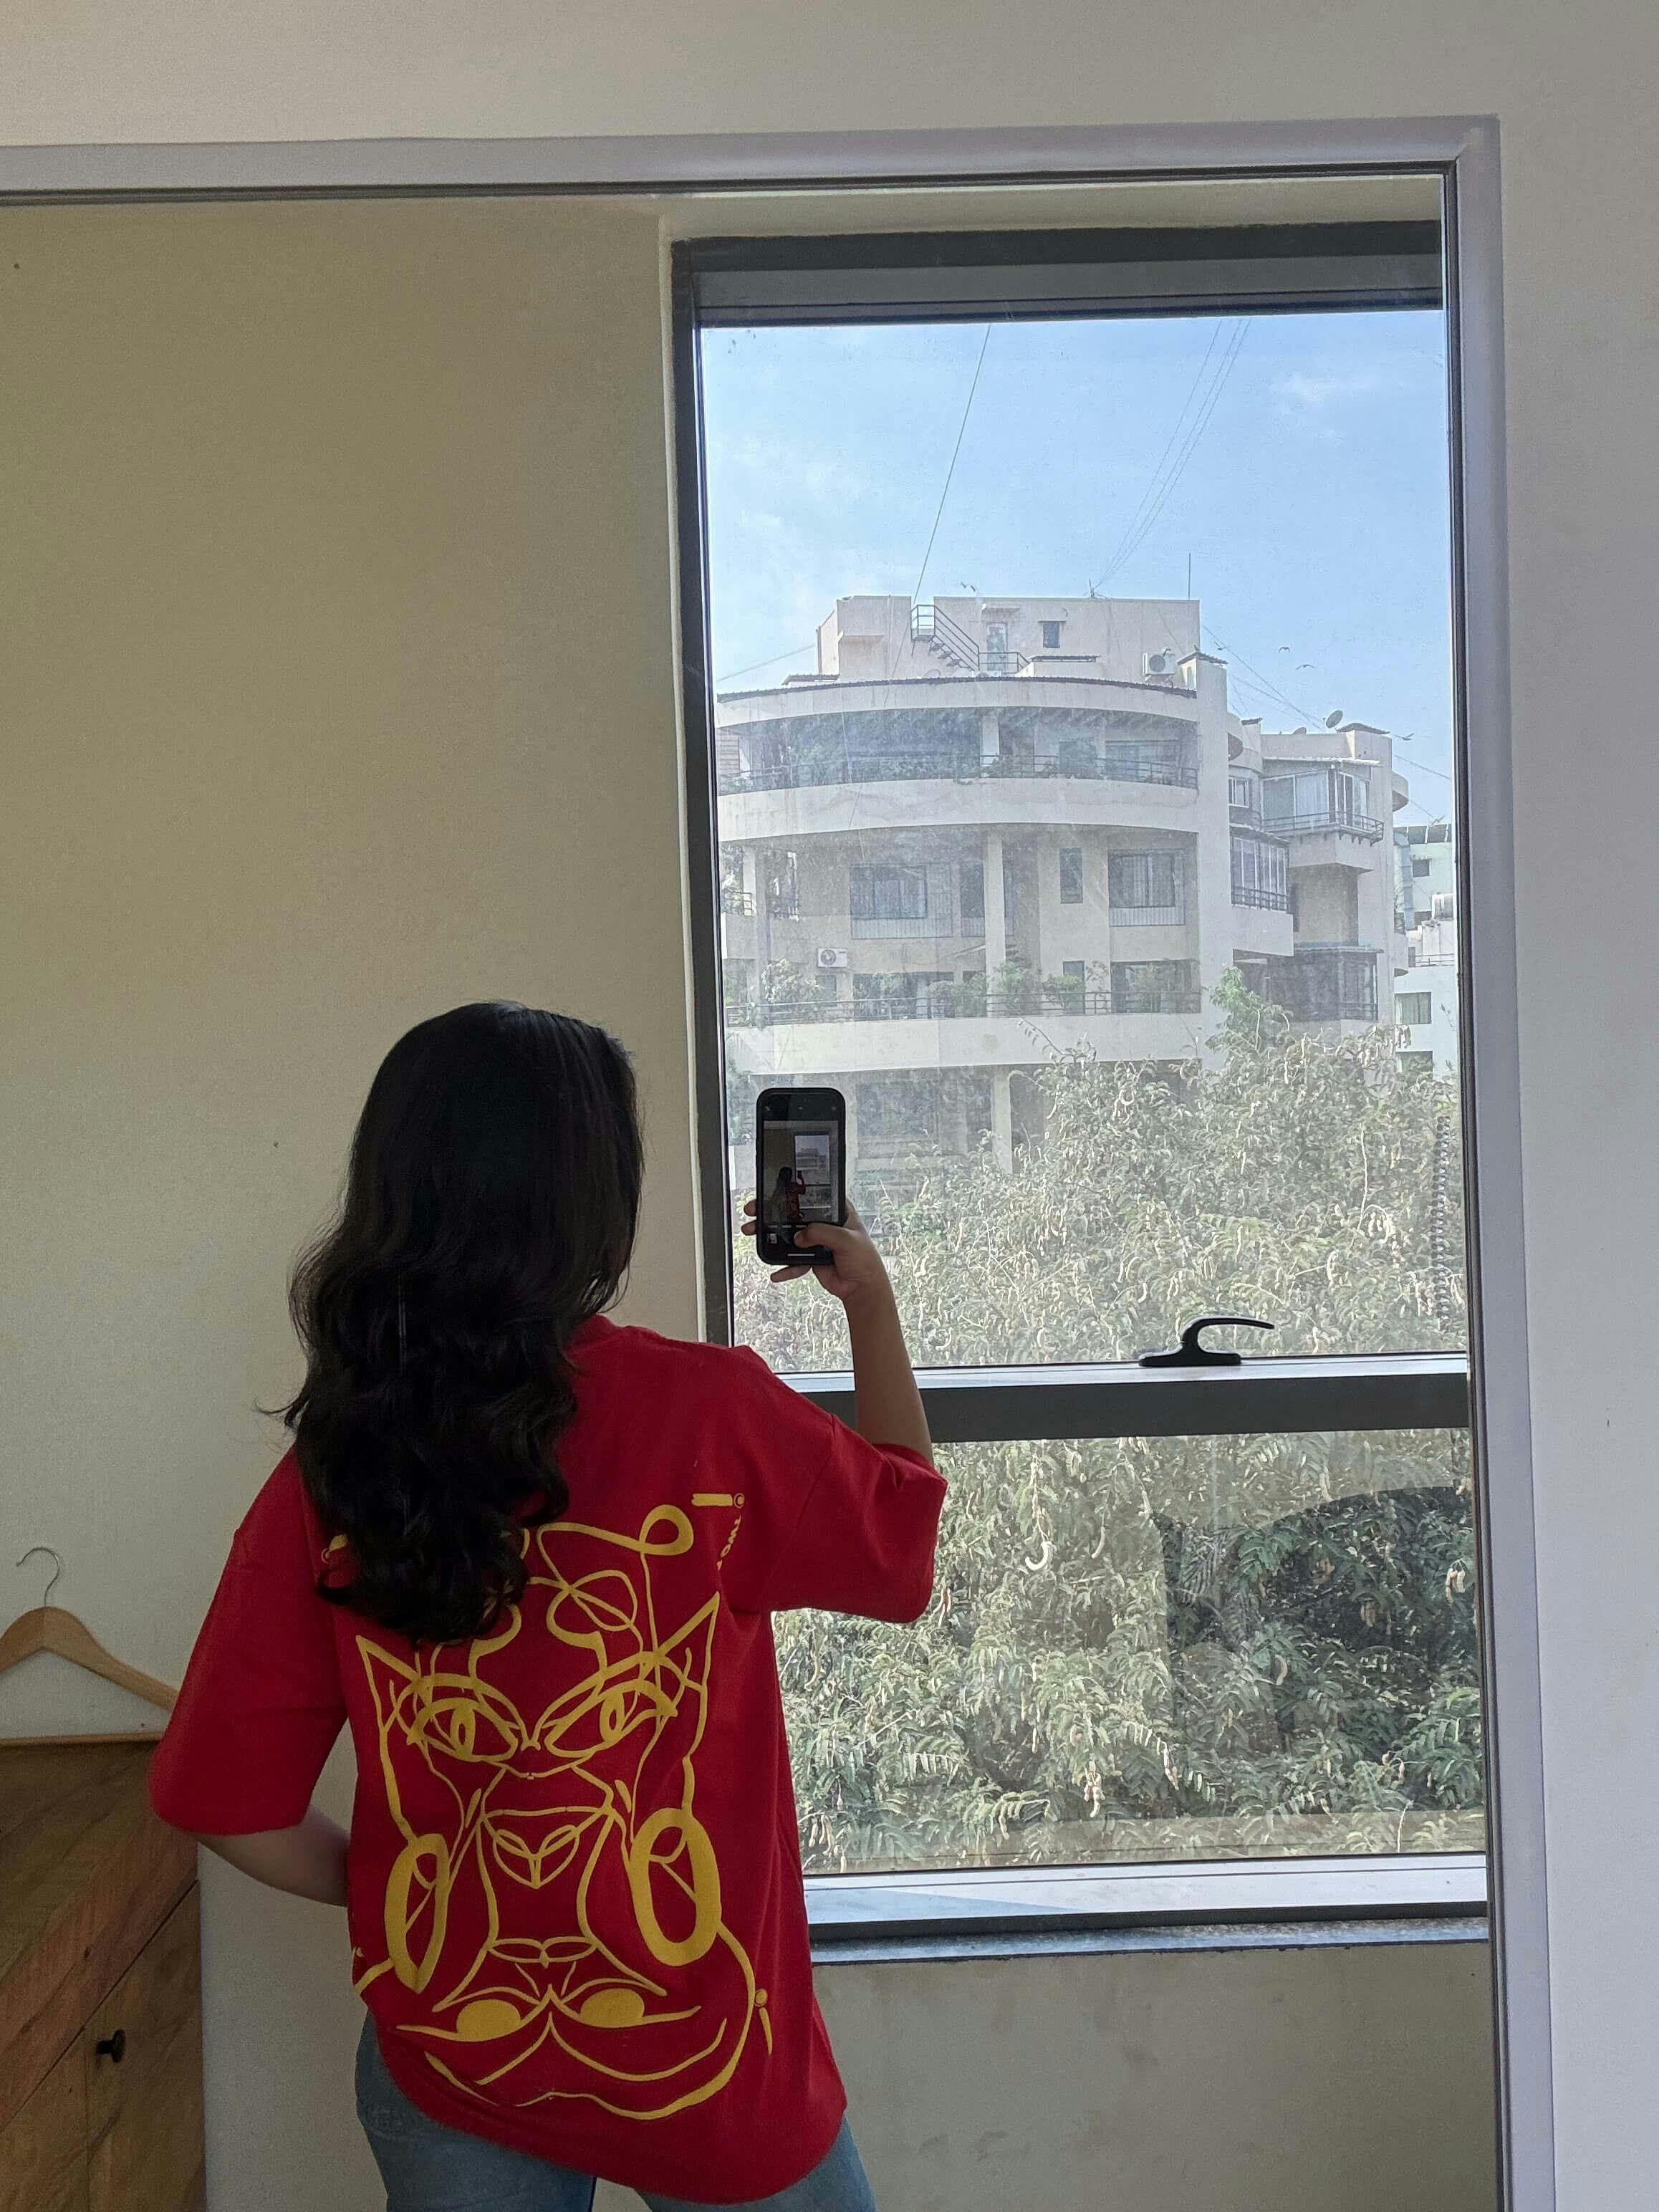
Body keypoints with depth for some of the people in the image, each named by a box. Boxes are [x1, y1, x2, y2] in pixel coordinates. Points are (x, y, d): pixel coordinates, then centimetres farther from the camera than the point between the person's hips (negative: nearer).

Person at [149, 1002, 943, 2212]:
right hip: (698, 2063, -2)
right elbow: (905, 1523, -2)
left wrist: (396, 1890, 10)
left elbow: (227, 1799, -7)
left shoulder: (329, 1467, -13)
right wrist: (872, 1300, 10)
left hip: (441, 2053, 3)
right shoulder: (707, 1416, -21)